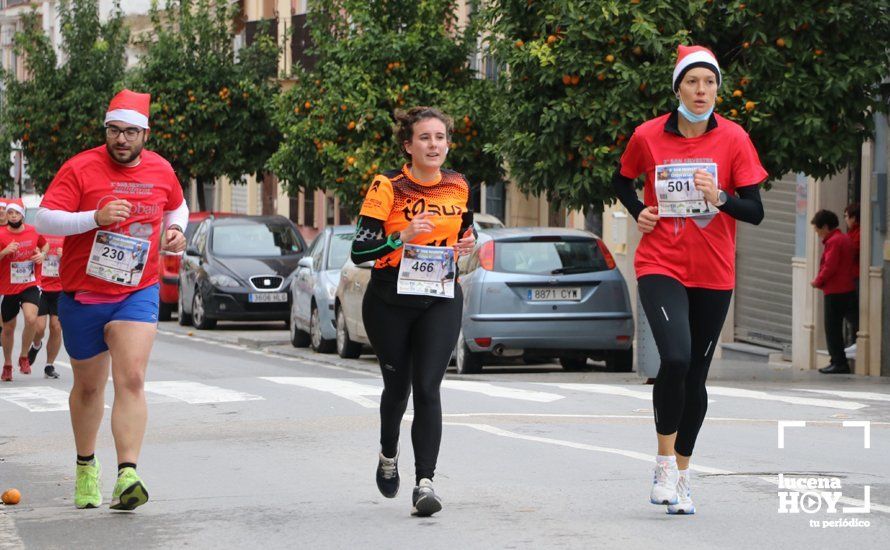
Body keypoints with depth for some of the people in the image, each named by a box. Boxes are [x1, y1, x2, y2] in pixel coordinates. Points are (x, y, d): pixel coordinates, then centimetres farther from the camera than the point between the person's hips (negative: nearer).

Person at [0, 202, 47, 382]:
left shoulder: (34, 232, 0)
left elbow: (43, 245, 21)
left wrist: (42, 255, 0)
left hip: (30, 285, 0)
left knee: (31, 319, -24)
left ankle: (24, 357, -2)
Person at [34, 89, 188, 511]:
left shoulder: (161, 170, 4)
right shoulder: (80, 168, -9)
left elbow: (177, 206, 25)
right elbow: (44, 220, -15)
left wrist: (175, 230, 3)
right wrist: (96, 217, -26)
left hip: (137, 293, 1)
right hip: (82, 295, -1)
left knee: (131, 380, -18)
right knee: (88, 386, 13)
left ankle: (127, 476, -27)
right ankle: (86, 465, 36)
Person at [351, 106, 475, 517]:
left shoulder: (459, 187, 3)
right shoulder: (388, 187, -10)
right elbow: (360, 251, -14)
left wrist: (466, 245, -2)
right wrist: (402, 237, -28)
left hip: (441, 301, 1)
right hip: (390, 302, -1)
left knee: (427, 387, -13)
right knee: (397, 385, 12)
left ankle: (424, 483, -17)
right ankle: (388, 455, 42)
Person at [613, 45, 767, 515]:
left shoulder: (733, 139, -4)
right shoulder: (648, 137, -2)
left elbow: (755, 212, -4)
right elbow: (621, 181, 18)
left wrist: (721, 198, -22)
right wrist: (638, 212, 0)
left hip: (713, 273, 2)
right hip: (660, 265, -2)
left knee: (695, 376, 8)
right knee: (675, 358, -23)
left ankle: (681, 475, 24)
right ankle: (664, 463, -6)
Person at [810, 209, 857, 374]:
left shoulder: (833, 242, -14)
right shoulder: (845, 239, 15)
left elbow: (830, 267, -21)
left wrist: (818, 281, -5)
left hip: (835, 292, -10)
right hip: (849, 290, 10)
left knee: (832, 329, -5)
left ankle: (839, 362, -5)